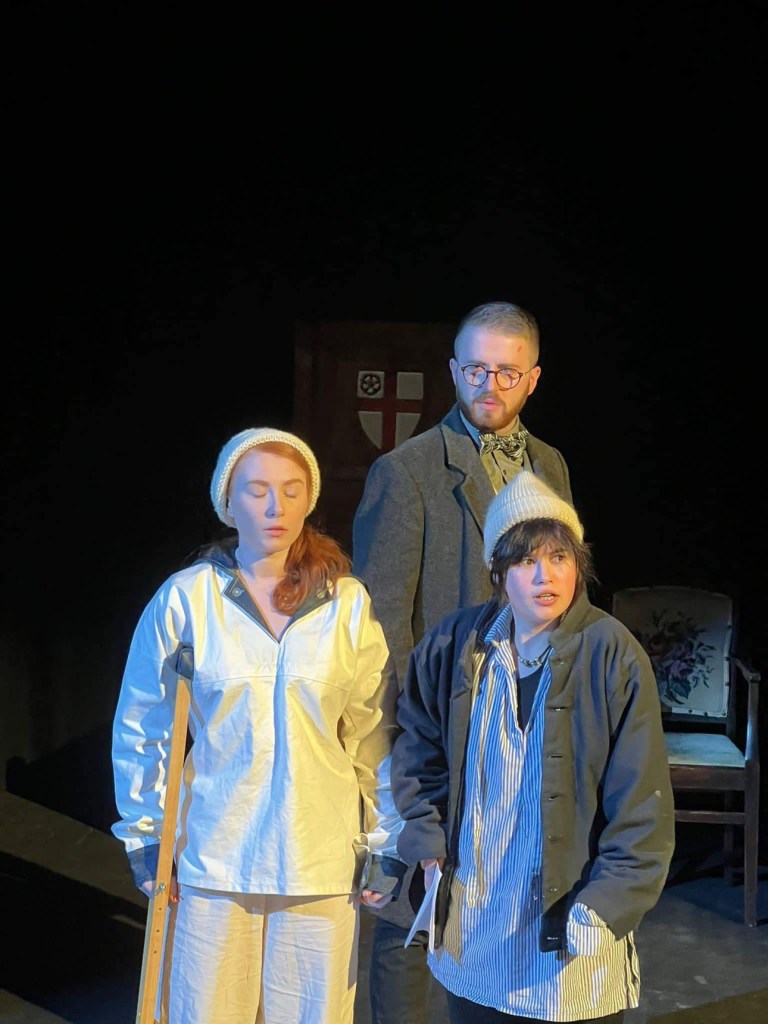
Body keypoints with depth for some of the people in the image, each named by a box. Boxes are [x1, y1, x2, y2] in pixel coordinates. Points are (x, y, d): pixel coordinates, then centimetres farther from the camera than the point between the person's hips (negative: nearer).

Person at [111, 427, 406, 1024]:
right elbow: (139, 731, 6)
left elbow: (375, 735, 3)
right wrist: (145, 837, 7)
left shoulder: (350, 604, -1)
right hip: (215, 858, 0)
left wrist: (387, 847, 4)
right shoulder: (186, 599, -3)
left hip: (323, 863, 1)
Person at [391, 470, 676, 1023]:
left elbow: (642, 802, -11)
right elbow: (417, 748, 14)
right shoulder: (457, 644, 0)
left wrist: (605, 905, -14)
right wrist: (429, 844, 6)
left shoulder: (612, 654, -12)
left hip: (566, 927, -3)